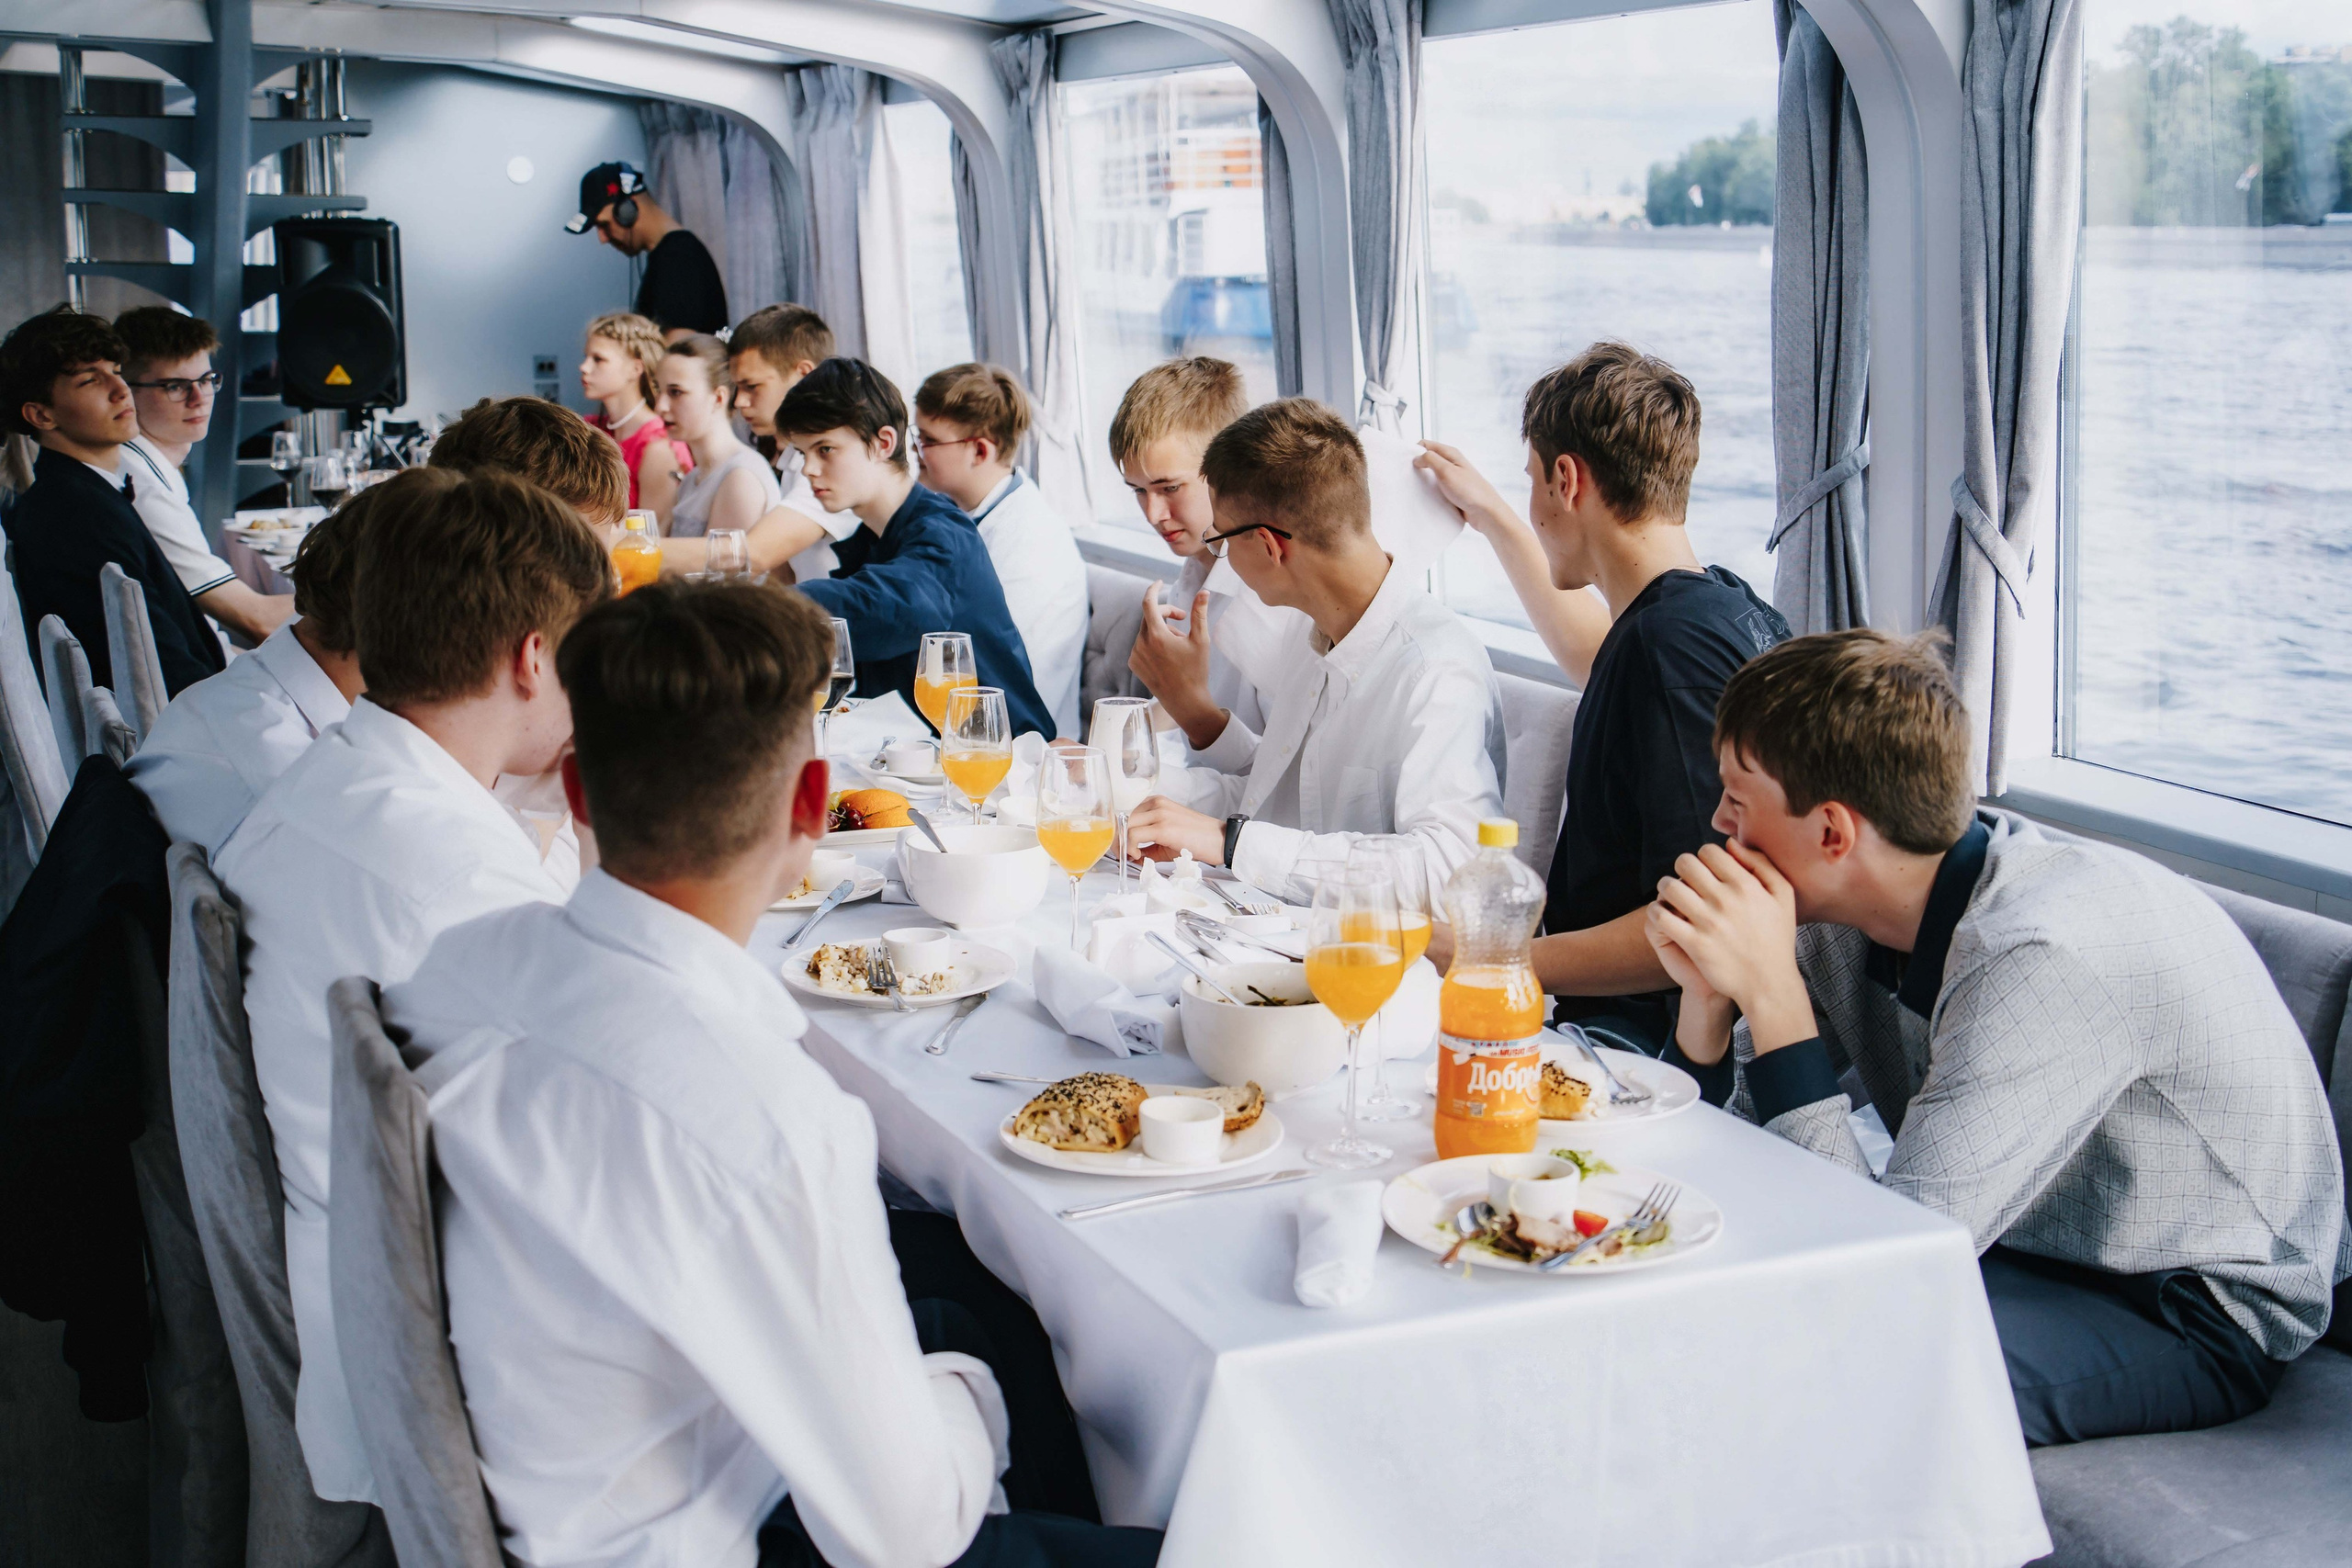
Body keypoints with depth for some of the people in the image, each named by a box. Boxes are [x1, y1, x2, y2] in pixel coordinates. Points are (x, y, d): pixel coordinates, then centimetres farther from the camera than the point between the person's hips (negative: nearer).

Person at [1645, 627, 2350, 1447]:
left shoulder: (2047, 951, -31)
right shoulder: (1853, 905, -6)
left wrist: (1772, 994, -31)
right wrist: (1708, 992, -17)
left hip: (2199, 1318, -8)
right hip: (2017, 1248, 8)